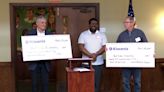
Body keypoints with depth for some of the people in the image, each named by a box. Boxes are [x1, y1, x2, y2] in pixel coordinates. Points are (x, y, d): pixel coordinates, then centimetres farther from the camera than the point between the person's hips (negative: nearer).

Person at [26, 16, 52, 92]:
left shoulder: (49, 35, 5)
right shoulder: (30, 34, 0)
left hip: (45, 63, 1)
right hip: (34, 63, -1)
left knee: (45, 83, 5)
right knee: (35, 83, 5)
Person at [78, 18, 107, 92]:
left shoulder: (102, 35, 7)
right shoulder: (83, 34, 3)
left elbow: (104, 47, -1)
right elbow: (81, 47, -6)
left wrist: (96, 54, -16)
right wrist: (90, 55, -16)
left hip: (98, 63, 1)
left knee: (96, 81, 4)